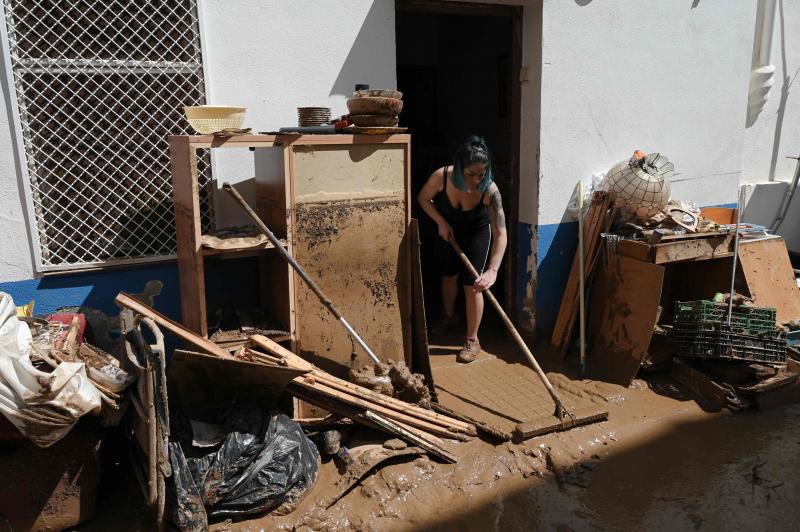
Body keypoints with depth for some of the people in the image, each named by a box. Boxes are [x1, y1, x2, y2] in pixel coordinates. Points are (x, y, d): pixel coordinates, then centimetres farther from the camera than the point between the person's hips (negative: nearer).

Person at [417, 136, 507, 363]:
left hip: (476, 234, -2)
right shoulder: (441, 176, -33)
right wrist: (441, 223, -21)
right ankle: (449, 316, 49)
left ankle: (472, 341, 10)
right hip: (448, 230, 3)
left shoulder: (490, 190, -36)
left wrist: (492, 270, -47)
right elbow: (423, 198, -10)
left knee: (471, 285, -5)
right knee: (449, 276, 20)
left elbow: (500, 233, -38)